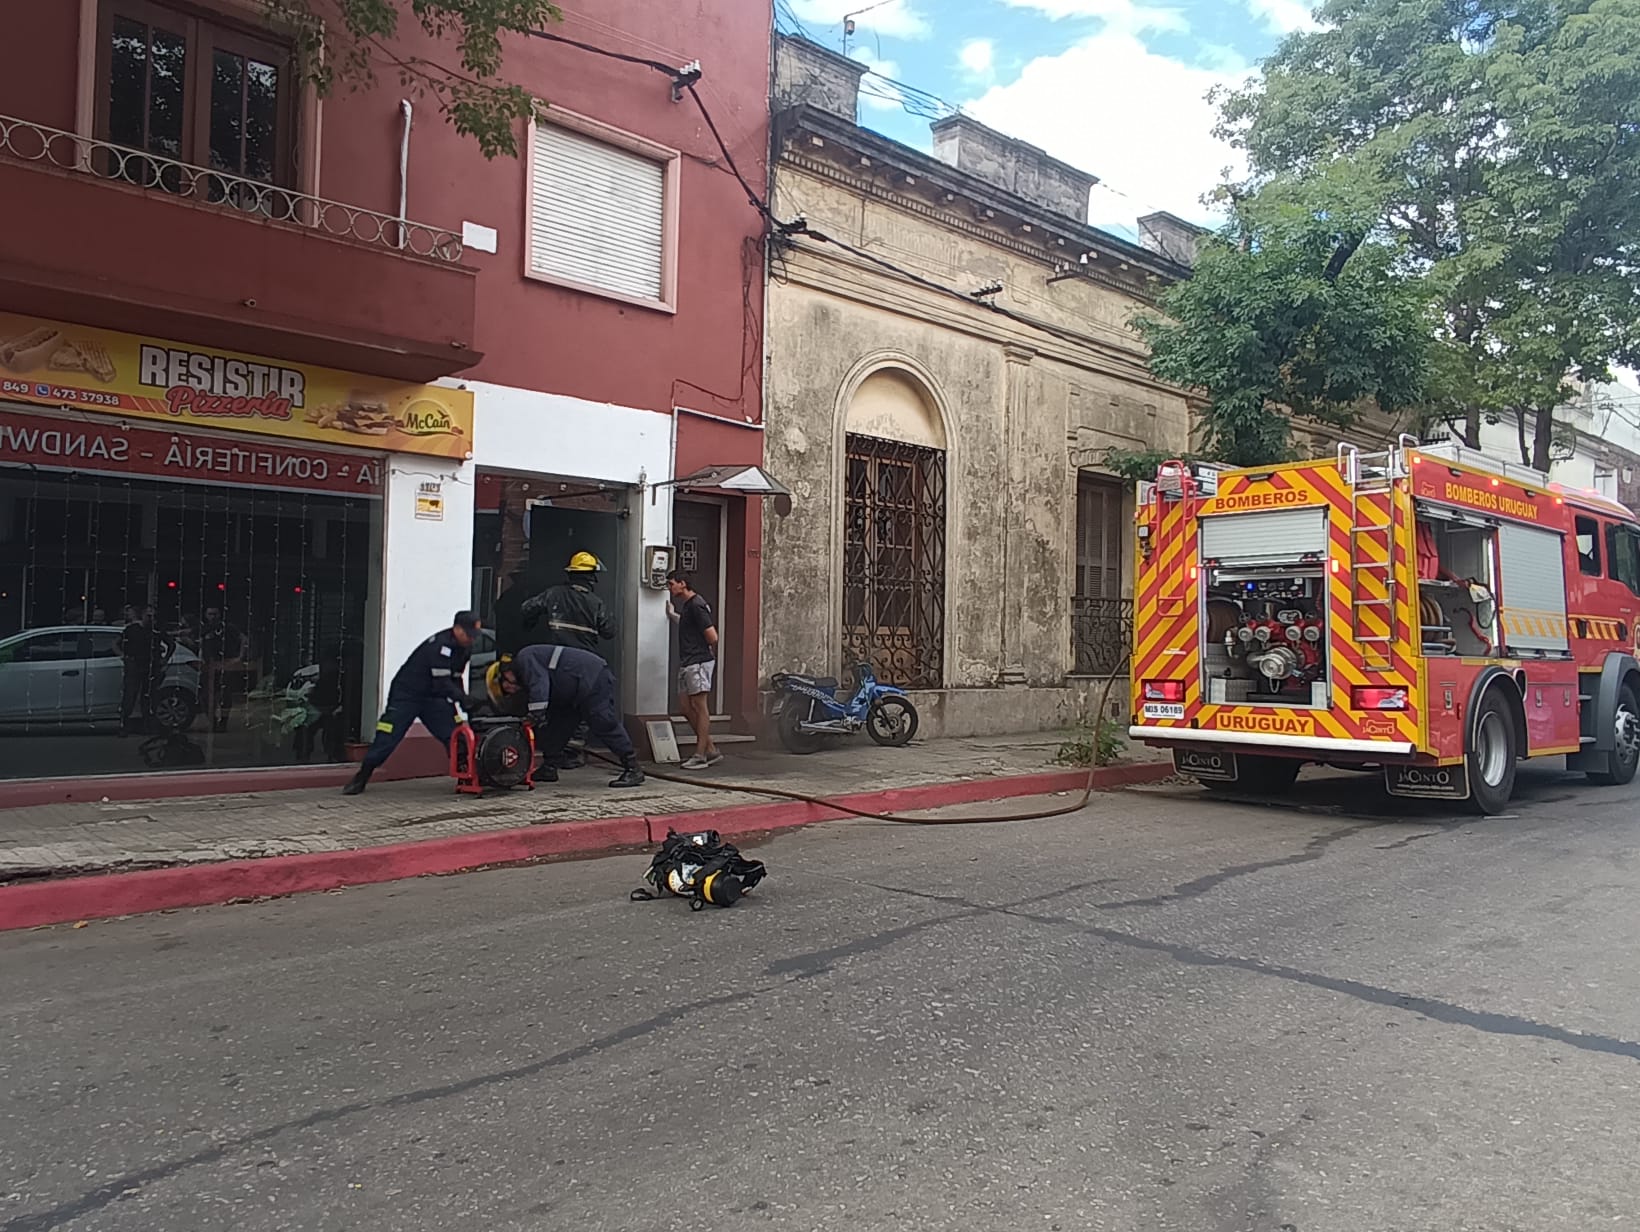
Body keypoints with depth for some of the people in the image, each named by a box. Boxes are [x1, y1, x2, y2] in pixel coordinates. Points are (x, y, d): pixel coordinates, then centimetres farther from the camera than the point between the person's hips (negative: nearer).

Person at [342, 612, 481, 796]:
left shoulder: (464, 647, 0)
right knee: (387, 738, -8)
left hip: (433, 697, 7)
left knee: (454, 736, -4)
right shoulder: (440, 645, -28)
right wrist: (465, 700, -32)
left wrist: (460, 702, 2)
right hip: (407, 694, -7)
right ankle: (361, 779, 3)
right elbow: (442, 684, -30)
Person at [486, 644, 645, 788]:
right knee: (557, 725, 12)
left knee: (605, 726, -15)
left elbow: (540, 684, -23)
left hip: (594, 680, -11)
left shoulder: (524, 659, -6)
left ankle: (633, 770, -14)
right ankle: (548, 769, 17)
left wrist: (535, 715, -22)